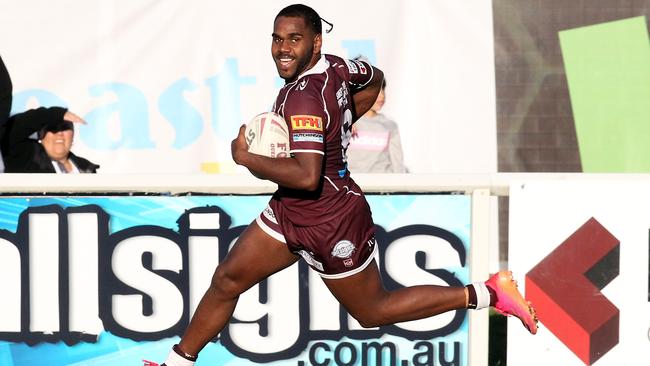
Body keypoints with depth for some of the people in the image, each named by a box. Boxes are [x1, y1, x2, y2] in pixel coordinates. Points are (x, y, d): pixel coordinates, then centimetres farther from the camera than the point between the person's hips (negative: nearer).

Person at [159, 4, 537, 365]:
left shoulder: (302, 98, -30)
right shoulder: (333, 67, -4)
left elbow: (306, 176, -40)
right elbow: (375, 80, 17)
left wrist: (246, 157, -27)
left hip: (330, 226, -9)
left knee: (373, 311, 9)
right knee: (227, 279, 11)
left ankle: (488, 293, 14)